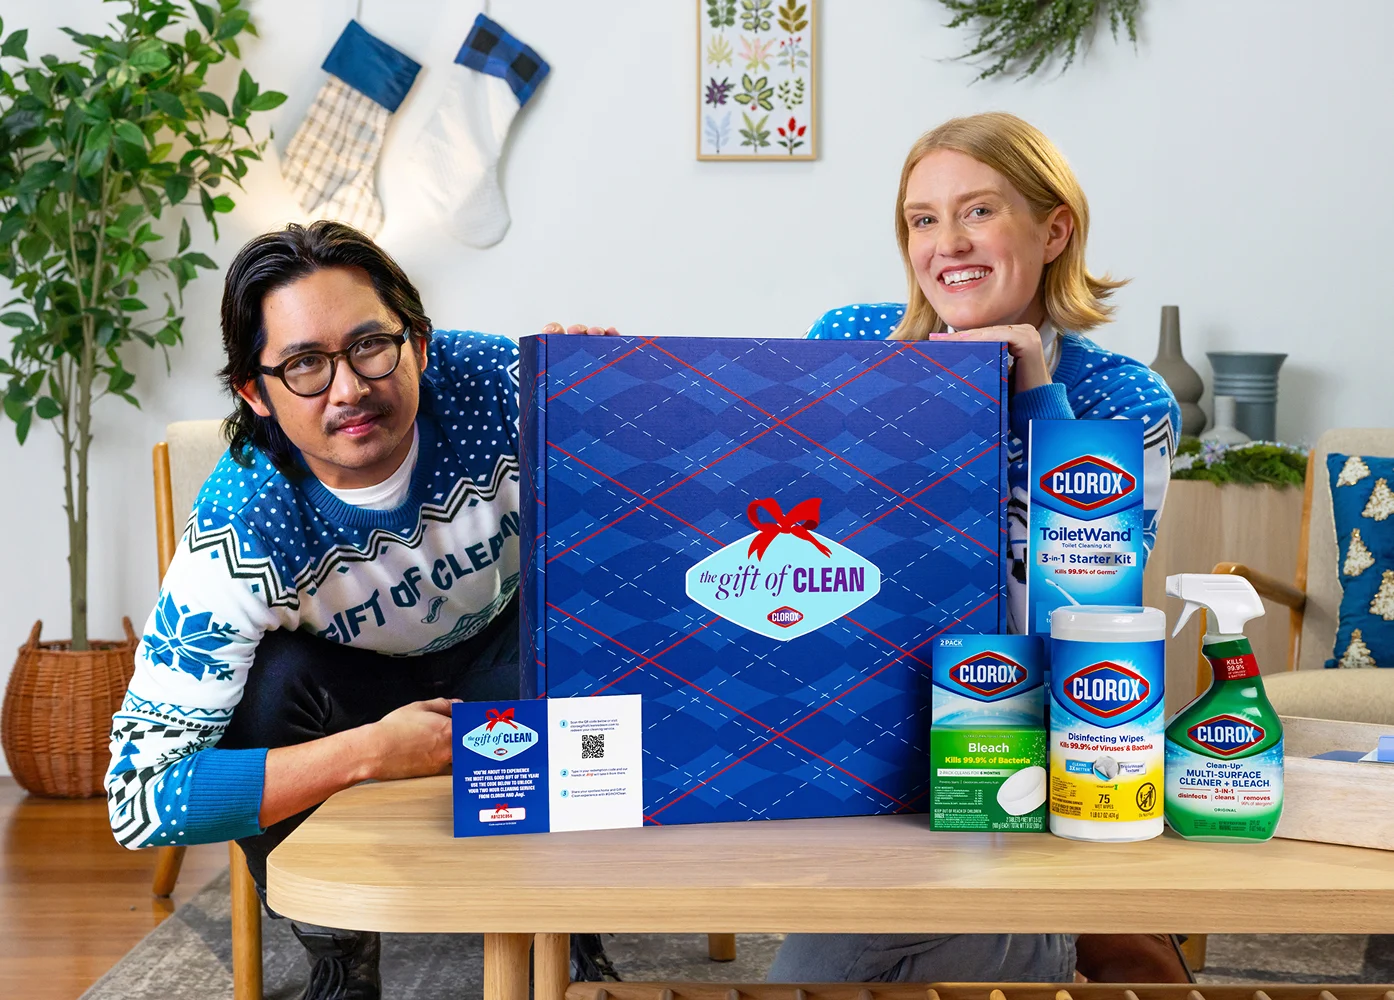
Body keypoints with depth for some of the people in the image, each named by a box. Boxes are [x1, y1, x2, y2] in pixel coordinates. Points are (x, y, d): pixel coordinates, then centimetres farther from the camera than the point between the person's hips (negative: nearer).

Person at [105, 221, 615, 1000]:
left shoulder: (495, 388, -29)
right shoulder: (240, 533, -32)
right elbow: (139, 797, -34)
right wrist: (373, 752, -37)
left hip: (512, 650, 1)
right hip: (361, 688, 0)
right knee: (278, 677, -31)